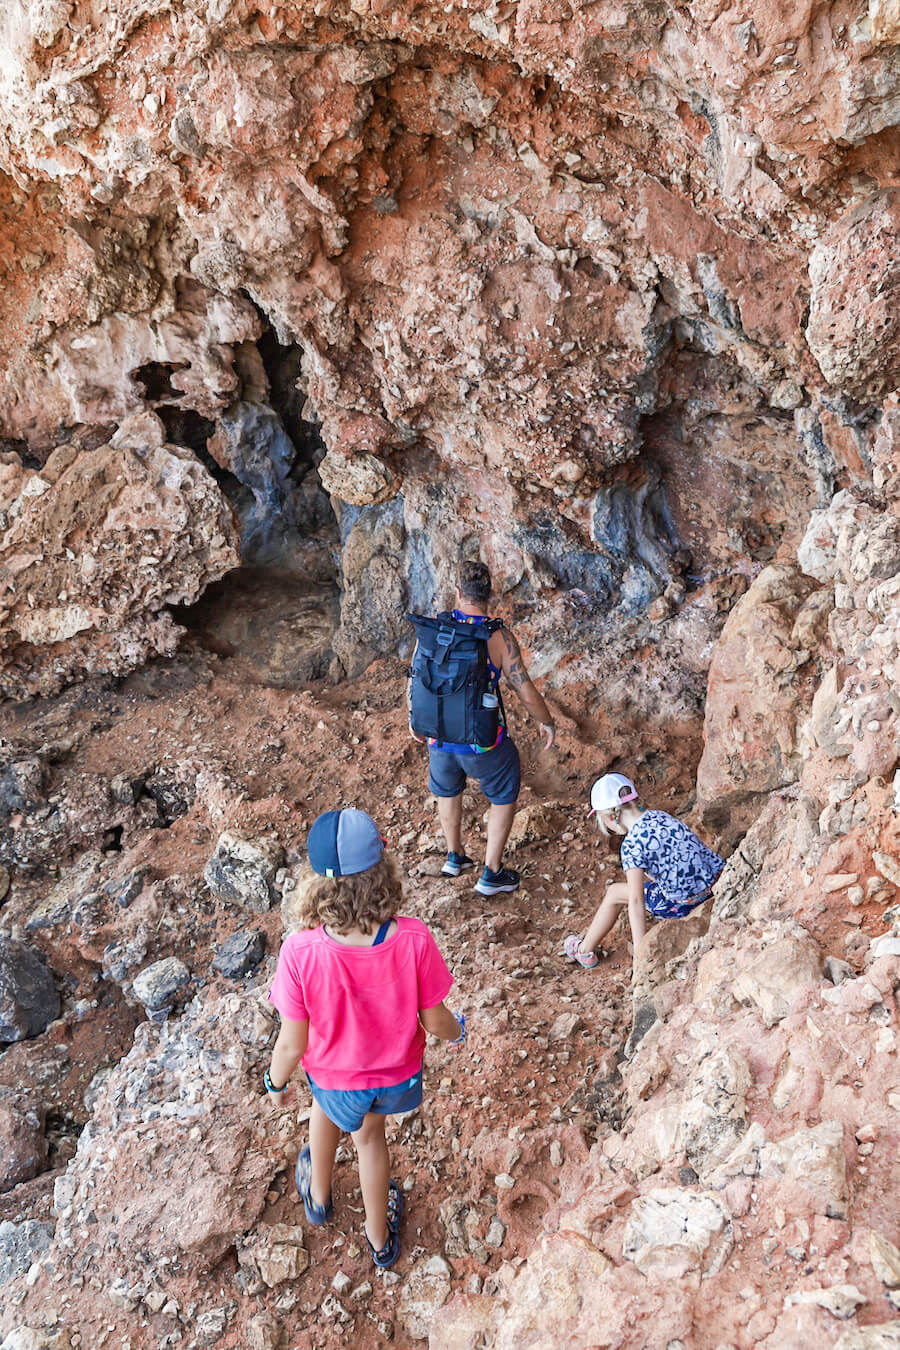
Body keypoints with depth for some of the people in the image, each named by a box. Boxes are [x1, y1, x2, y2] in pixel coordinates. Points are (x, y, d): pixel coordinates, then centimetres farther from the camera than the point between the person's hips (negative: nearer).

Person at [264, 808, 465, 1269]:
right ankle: (379, 1235, 57)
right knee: (368, 1132, 34)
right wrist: (457, 1030, 7)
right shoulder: (414, 941, -33)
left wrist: (275, 1080, 0)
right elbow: (434, 1021, -17)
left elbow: (293, 1044, -22)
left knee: (327, 1109, 37)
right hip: (398, 1074, 1)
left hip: (334, 1076, 0)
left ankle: (319, 1195, 64)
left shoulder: (300, 953, -36)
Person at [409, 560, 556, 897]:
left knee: (447, 789, 32)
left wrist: (414, 719, 18)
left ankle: (455, 856, 48)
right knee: (504, 796, 23)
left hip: (439, 736, 3)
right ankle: (491, 873, 28)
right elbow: (527, 693, -15)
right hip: (484, 742, -3)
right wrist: (547, 723, 4)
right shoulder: (499, 637, -17)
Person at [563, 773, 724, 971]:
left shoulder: (632, 843, -15)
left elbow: (636, 901, -18)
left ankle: (585, 950, 30)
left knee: (614, 893, 12)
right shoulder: (658, 815, 7)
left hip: (684, 903, -7)